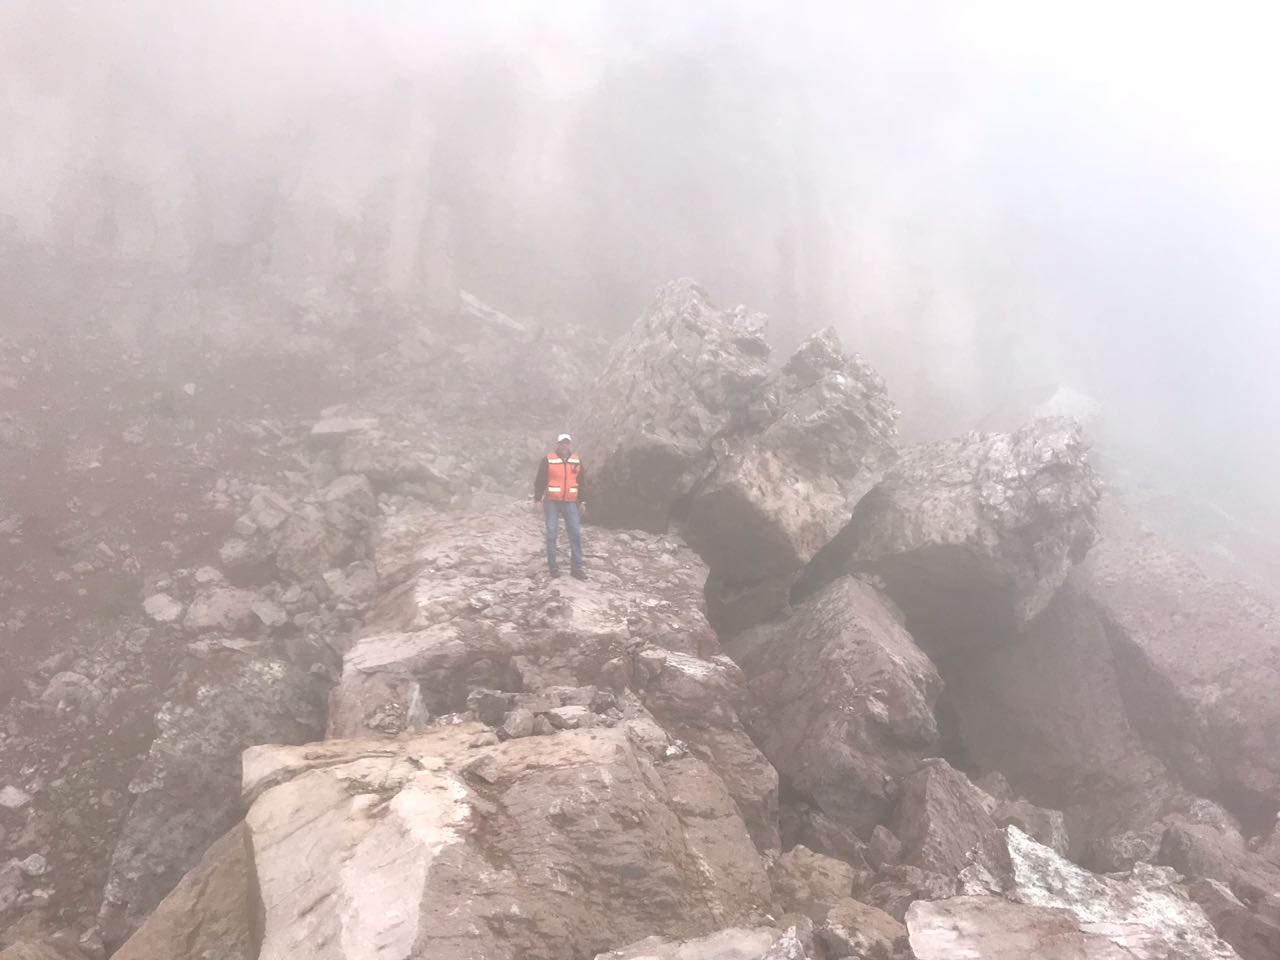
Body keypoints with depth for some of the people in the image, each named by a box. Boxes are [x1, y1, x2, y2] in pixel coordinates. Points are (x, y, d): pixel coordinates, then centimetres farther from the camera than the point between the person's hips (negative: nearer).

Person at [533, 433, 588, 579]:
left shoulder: (576, 461, 6)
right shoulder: (548, 460, -5)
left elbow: (582, 482, 12)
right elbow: (539, 481, -3)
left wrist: (582, 501, 9)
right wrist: (538, 499, -6)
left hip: (571, 503, 3)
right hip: (552, 502, -3)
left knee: (576, 534, 0)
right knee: (552, 534, 0)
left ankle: (576, 567, 7)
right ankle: (552, 566, 9)